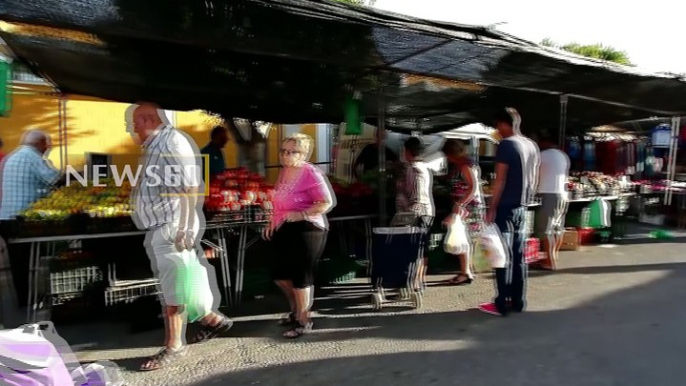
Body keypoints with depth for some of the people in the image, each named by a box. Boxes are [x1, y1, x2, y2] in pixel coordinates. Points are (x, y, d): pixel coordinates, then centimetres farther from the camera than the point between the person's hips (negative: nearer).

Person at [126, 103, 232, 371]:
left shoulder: (172, 141, -12)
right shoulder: (155, 146, 19)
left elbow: (191, 186, -20)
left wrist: (185, 227, -24)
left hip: (173, 228, -10)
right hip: (160, 229, 10)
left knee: (173, 289, -1)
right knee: (174, 286, 16)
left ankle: (174, 347, 12)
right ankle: (212, 319, 31)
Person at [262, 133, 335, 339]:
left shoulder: (311, 173, -16)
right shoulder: (284, 172, 10)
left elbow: (327, 203, -21)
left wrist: (300, 215, -27)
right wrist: (272, 223, 12)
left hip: (306, 230, -9)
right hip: (285, 230, 9)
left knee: (301, 277, 2)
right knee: (281, 276, 16)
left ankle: (304, 321, 22)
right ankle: (296, 311, 40)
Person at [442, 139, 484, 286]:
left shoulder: (465, 166, -15)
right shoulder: (466, 164, 15)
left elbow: (474, 189, -23)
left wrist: (459, 204, -27)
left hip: (468, 207, -10)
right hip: (469, 206, 10)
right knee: (468, 239, 12)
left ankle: (466, 273, -3)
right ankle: (468, 270, 20)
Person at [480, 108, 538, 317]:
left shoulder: (506, 144, -11)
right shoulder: (530, 147, 13)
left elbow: (500, 180, -16)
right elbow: (531, 180, 17)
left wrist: (492, 208, -13)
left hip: (505, 207, -8)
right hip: (521, 208, 8)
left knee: (503, 256, -3)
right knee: (519, 255, 11)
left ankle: (502, 304, 3)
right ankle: (518, 301, 18)